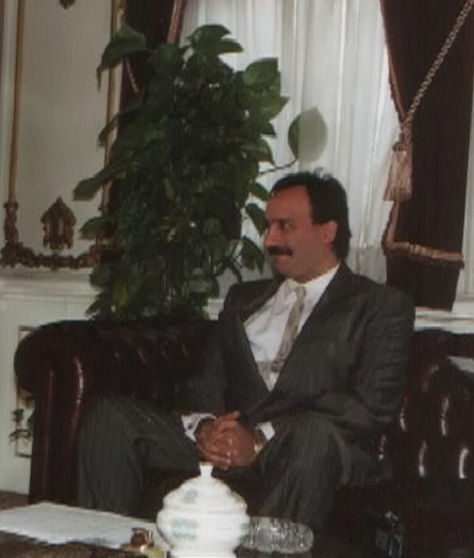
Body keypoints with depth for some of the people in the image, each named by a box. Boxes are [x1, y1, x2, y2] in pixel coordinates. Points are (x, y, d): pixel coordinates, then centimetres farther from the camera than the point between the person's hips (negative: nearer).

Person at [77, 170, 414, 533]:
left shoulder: (382, 307, 8)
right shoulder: (244, 299, 26)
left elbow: (371, 408, -6)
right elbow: (205, 383, 19)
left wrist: (262, 439, -16)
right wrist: (205, 426, -7)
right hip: (227, 445, 5)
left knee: (315, 434, -40)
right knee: (111, 415, -13)